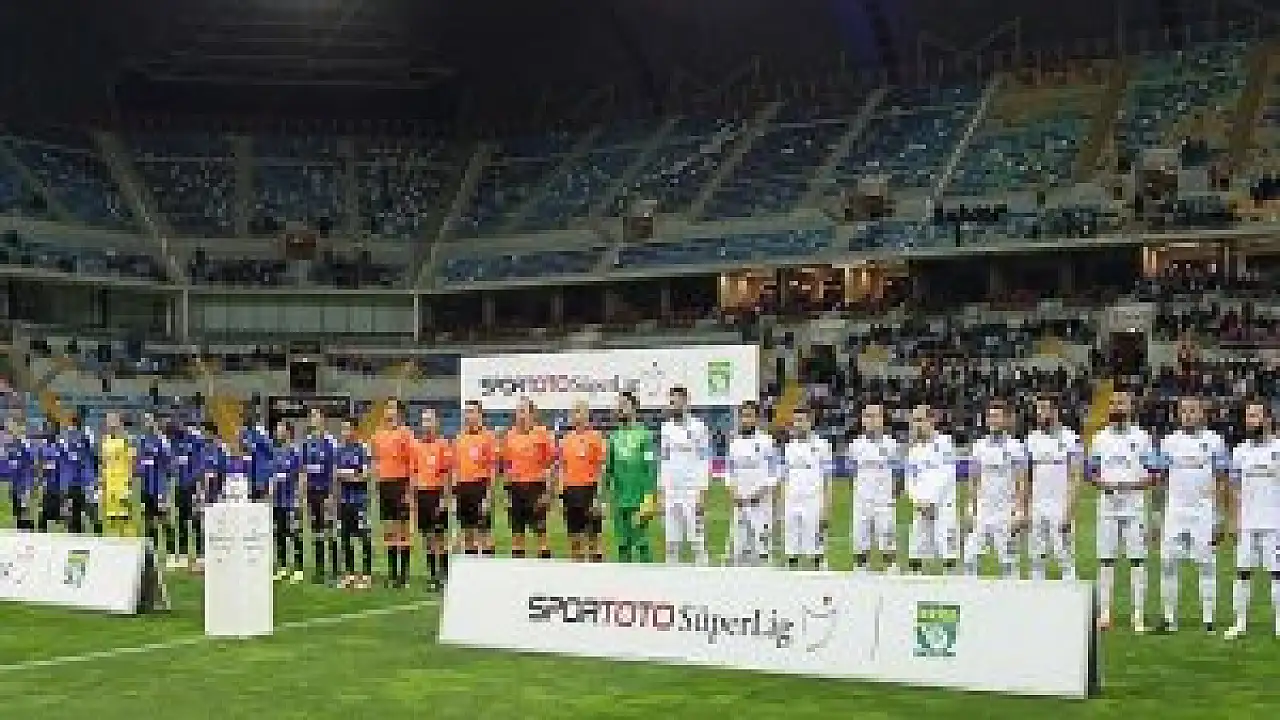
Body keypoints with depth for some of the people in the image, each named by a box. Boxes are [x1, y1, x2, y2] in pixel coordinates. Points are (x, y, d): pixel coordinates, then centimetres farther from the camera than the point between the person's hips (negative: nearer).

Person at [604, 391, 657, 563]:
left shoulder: (644, 435, -6)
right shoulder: (615, 437, 11)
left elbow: (651, 467, -10)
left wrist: (649, 499, -15)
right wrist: (606, 492, 11)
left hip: (639, 499, -5)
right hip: (620, 500, 5)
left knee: (641, 541, -4)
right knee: (622, 542, 8)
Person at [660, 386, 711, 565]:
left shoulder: (698, 427, -4)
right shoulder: (666, 428, 11)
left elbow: (704, 461, -6)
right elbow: (664, 462, 14)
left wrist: (702, 495, -13)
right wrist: (661, 495, 9)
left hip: (692, 492, -5)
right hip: (671, 494, 5)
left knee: (697, 542, -3)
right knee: (671, 543, 5)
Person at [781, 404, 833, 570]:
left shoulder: (821, 444, -3)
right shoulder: (789, 446, 10)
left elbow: (827, 480, -4)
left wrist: (825, 508, -10)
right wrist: (783, 509, 10)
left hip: (813, 505, -4)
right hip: (791, 506, 4)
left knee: (816, 554, -2)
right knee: (792, 554, 6)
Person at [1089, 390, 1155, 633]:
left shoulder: (1141, 438, 2)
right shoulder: (1100, 438, 9)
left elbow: (1151, 474, 1)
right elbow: (1092, 472, 12)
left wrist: (1133, 484, -16)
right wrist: (1103, 483, -9)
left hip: (1134, 503, -2)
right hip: (1108, 503, 2)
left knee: (1137, 558, -2)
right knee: (1105, 558, 3)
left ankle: (1138, 615, 2)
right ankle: (1104, 613, 8)